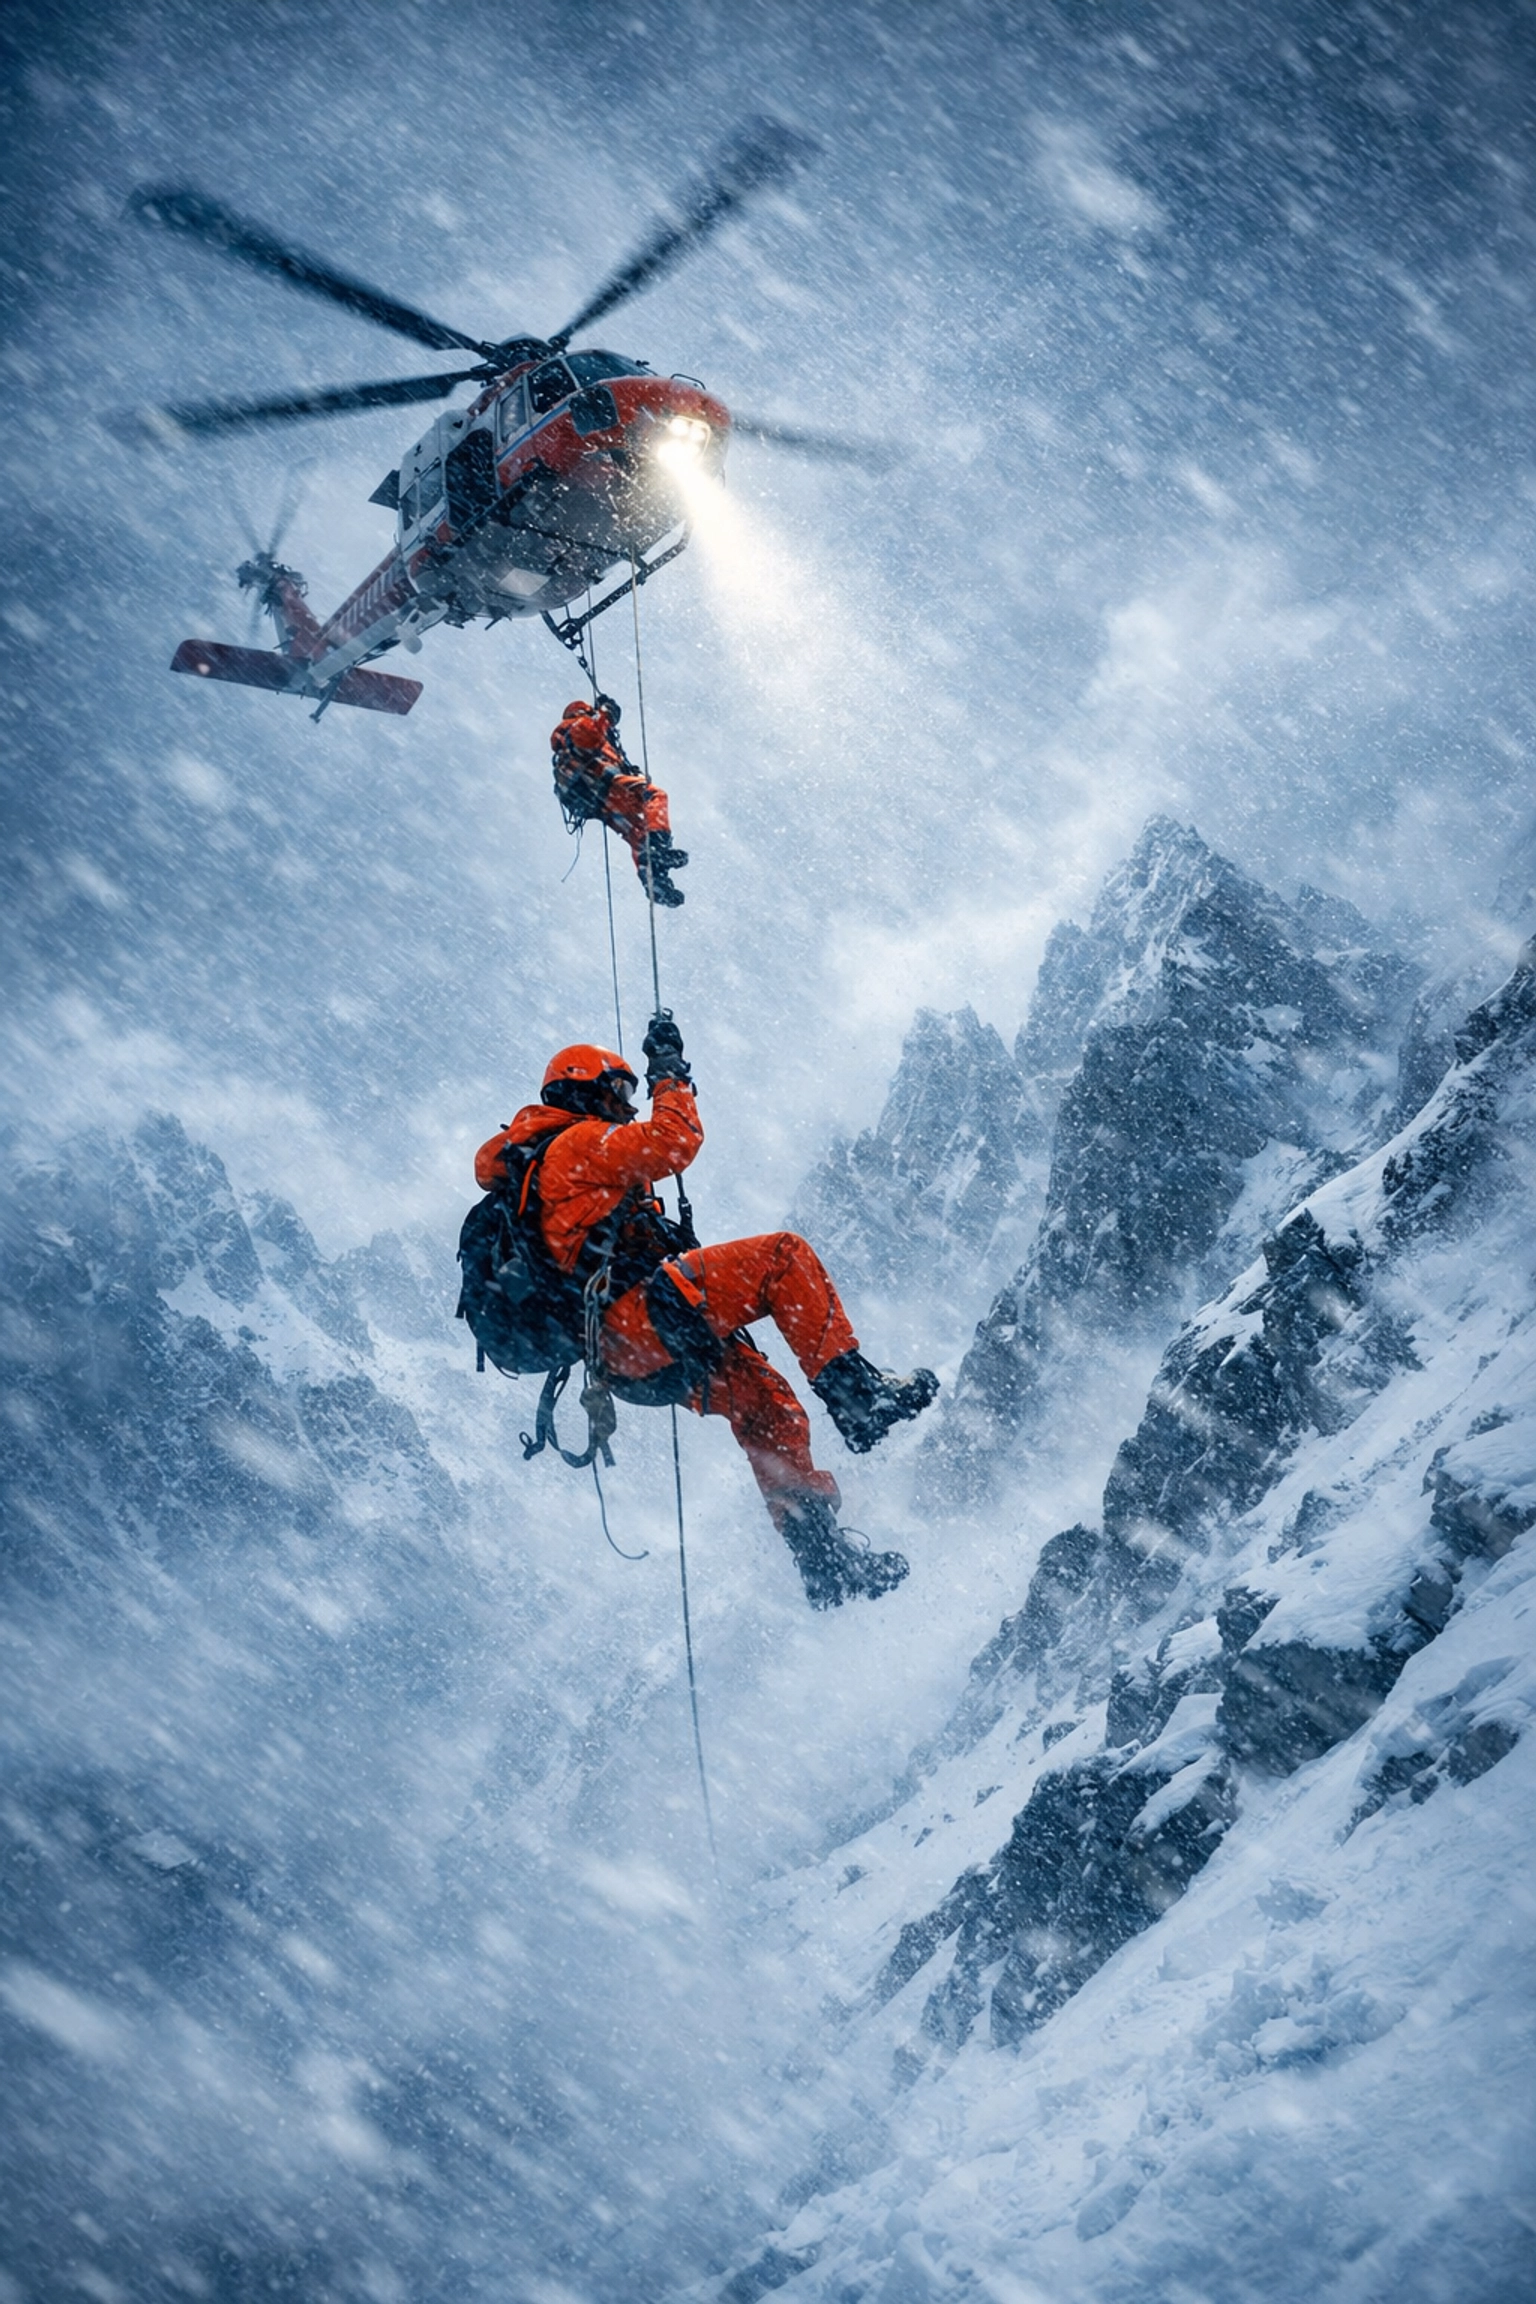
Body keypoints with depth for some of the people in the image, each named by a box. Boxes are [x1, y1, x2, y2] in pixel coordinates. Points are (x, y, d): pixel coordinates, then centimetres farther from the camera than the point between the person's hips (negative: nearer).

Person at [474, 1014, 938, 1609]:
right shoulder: (581, 1142, 0)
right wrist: (669, 1075, 6)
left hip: (624, 1354, 10)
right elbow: (675, 1141, -8)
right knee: (785, 1255, -10)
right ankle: (856, 1391, -14)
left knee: (766, 1405, 10)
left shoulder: (531, 1161, 29)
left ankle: (822, 1556, 8)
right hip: (644, 1312, -10)